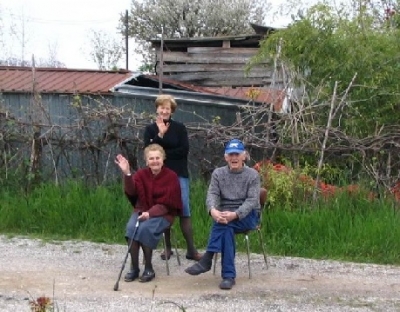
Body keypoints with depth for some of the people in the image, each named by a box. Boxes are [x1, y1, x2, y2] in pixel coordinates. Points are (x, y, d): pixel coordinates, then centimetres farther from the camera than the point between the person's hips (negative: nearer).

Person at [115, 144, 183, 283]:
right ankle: (134, 268, -16)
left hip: (163, 214, -3)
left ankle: (149, 268, -16)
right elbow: (131, 191, -16)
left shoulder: (171, 176, -6)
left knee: (145, 228, -32)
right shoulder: (141, 174, 2)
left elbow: (168, 203, -10)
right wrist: (127, 173, -31)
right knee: (131, 227, -28)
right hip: (142, 211, 3)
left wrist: (150, 213, -22)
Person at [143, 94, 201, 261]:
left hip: (179, 174, -1)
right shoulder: (150, 129, 5)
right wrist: (160, 134, -16)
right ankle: (168, 247, 16)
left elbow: (184, 150, -7)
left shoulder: (179, 127, 3)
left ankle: (191, 249, -3)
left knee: (184, 210, -4)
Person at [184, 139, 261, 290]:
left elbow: (252, 200, -12)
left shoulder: (252, 175, -1)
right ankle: (228, 275, -37)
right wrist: (213, 210, -32)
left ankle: (207, 259, -35)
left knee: (224, 223, -35)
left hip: (248, 216, -2)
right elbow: (212, 195, -7)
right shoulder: (218, 173, 7)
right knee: (226, 228, -35)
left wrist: (235, 214, -32)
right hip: (225, 215, 2)